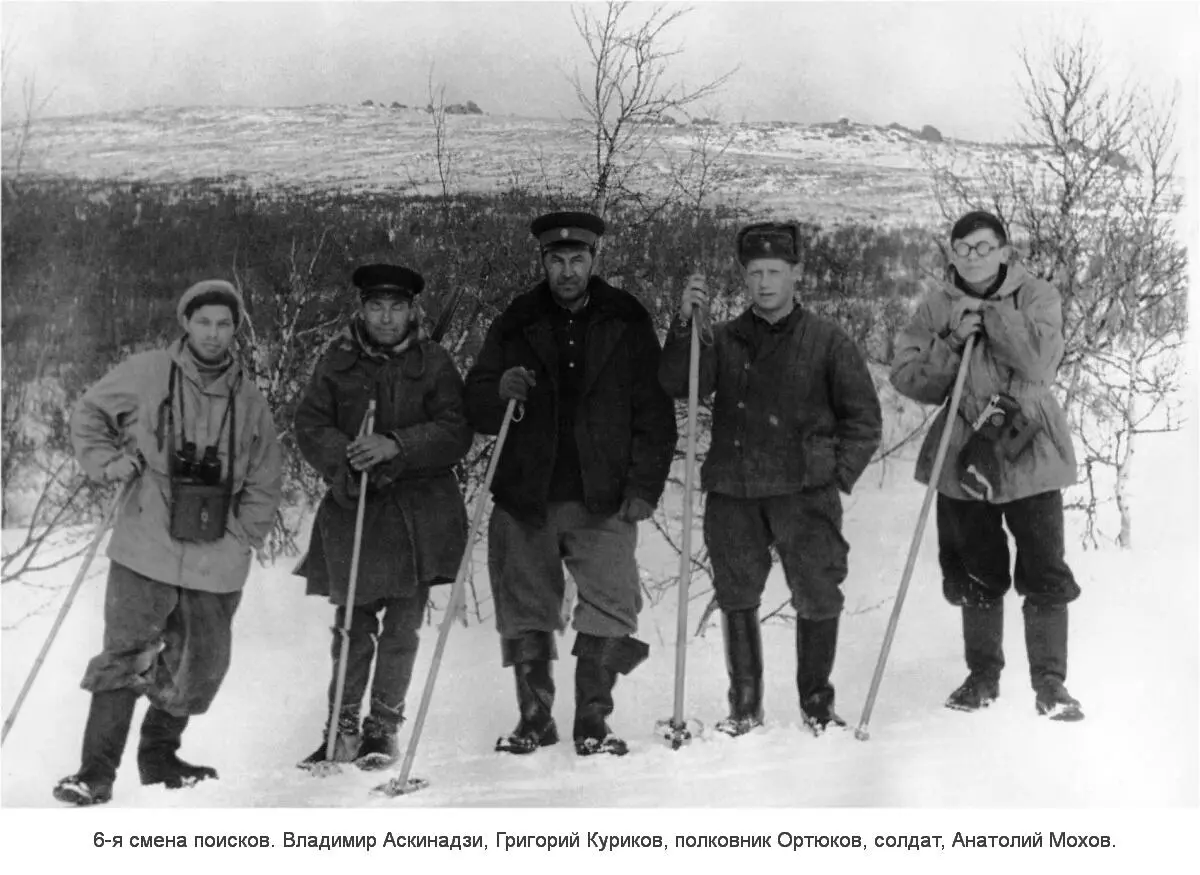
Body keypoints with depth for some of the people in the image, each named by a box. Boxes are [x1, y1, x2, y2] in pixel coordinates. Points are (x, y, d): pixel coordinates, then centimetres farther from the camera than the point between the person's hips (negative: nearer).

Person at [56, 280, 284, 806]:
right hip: (146, 551, -3)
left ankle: (159, 756, 31)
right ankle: (97, 771, 4)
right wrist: (107, 461, -4)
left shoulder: (250, 401, 6)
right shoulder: (145, 374, -1)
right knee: (125, 658, -5)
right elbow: (88, 416, 12)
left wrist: (239, 536, 2)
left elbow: (265, 483, 12)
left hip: (217, 564, 3)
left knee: (200, 665, 11)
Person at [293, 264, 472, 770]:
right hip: (352, 507, 1)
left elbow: (455, 433, -7)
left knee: (401, 628, 4)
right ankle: (343, 728, 16)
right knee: (353, 626, 4)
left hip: (419, 513, 0)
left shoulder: (434, 363, 1)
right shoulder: (338, 361, 5)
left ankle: (383, 728, 17)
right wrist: (346, 458, -17)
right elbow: (310, 427, 2)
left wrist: (396, 447, -21)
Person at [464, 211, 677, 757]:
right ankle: (534, 718, 20)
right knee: (524, 615, 6)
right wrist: (501, 390, -14)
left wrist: (644, 486, -6)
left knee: (609, 615, -7)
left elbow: (654, 413, 3)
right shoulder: (516, 324, 9)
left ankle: (593, 723, 6)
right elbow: (475, 410, 8)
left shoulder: (628, 323, 5)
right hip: (525, 499, 2)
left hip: (603, 500, -1)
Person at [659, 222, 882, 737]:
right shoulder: (724, 340, 9)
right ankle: (744, 708, 20)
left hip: (804, 491, -2)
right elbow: (678, 385, -6)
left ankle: (817, 704, 17)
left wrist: (839, 474, -2)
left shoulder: (826, 341, 5)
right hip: (733, 493, 2)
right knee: (736, 599, 7)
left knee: (818, 598, -2)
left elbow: (863, 418, 8)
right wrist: (686, 324, -17)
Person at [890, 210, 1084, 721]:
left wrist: (986, 313, -14)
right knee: (975, 575, 12)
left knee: (1045, 574, -3)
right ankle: (983, 675, 28)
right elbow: (907, 378, -1)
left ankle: (1050, 683, 10)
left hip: (1028, 454, -2)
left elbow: (1040, 358, -18)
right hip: (963, 458, 2)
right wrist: (952, 343, -15)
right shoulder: (936, 307, 6)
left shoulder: (1037, 297, 0)